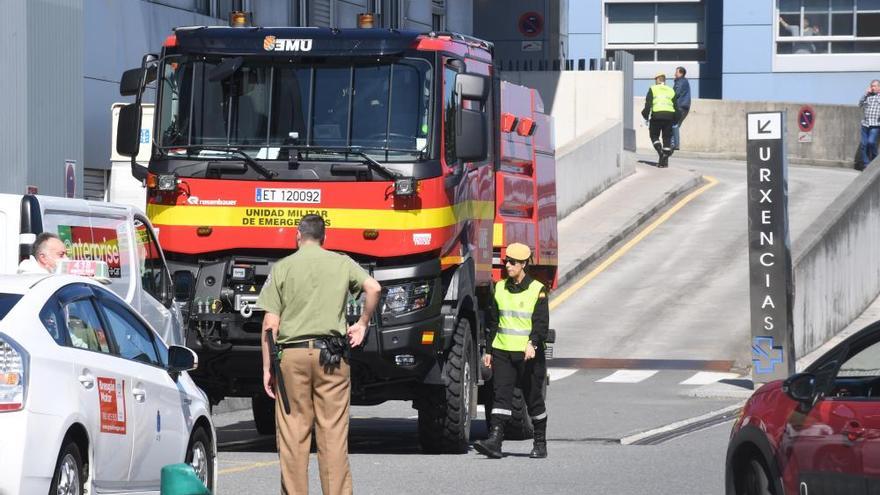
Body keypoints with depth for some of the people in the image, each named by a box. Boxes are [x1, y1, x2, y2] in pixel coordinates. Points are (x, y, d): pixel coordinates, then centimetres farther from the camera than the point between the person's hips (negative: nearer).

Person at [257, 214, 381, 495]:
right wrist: (362, 324, 9)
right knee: (333, 433, 1)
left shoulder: (282, 268, 6)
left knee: (293, 435, 2)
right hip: (332, 355, 1)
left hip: (292, 355, -1)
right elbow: (373, 287, -6)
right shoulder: (342, 263, 9)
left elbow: (270, 325, 1)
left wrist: (267, 368, 5)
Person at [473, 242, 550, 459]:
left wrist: (533, 343, -26)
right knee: (501, 396, -9)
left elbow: (541, 323, -10)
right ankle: (494, 441, -18)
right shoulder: (500, 288, 11)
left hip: (528, 354, -3)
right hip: (502, 352, 4)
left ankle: (540, 444, 18)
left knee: (533, 399, 6)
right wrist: (489, 350, 14)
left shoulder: (537, 290, -4)